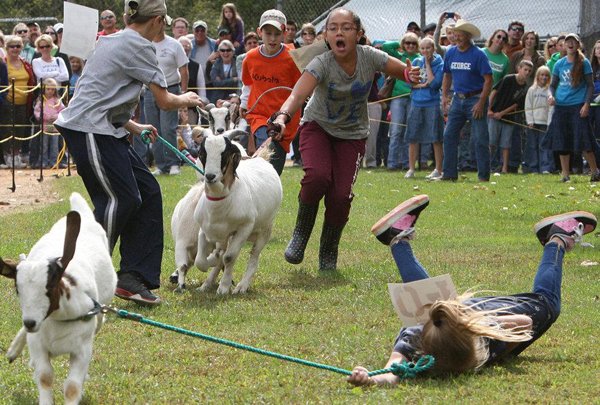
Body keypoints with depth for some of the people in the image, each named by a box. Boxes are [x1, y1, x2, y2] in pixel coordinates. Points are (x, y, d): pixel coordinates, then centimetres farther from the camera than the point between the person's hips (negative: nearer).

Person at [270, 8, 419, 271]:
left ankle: (329, 252, 14)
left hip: (352, 134, 2)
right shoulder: (322, 64, -26)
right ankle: (301, 233, -2)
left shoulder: (369, 57, -18)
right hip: (318, 127, -2)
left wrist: (411, 75, -31)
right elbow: (298, 94, -41)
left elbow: (404, 72, -6)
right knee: (318, 176, -30)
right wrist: (282, 117, -62)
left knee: (341, 196, -14)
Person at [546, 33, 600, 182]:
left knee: (583, 139, -9)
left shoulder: (583, 62, 1)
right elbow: (553, 84, 17)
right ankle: (565, 174, 9)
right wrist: (551, 95, -4)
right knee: (562, 141, 3)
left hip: (578, 106, -4)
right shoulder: (559, 64, 11)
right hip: (561, 106, 4)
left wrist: (587, 104, -10)